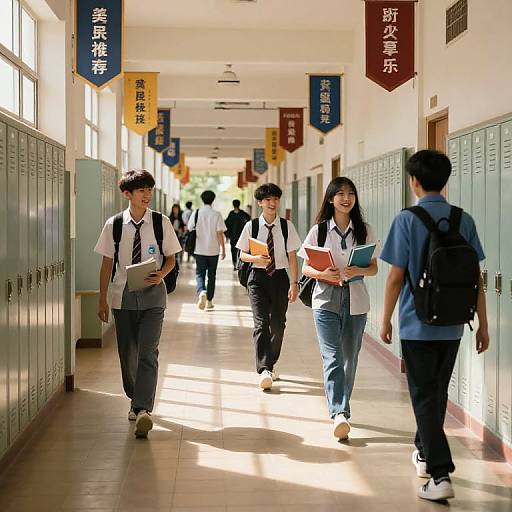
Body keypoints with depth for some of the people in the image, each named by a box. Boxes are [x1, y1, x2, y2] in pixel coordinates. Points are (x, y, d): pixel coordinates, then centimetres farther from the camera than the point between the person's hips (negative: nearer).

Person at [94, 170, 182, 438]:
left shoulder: (161, 222, -1)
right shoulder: (114, 224, -1)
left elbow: (171, 257, 8)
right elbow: (107, 263, 4)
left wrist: (161, 274, -14)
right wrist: (102, 299, 3)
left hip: (152, 295, -1)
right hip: (123, 296, 2)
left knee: (147, 353, -11)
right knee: (127, 354, 10)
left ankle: (143, 409, -15)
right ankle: (136, 399, 32)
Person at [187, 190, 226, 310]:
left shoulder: (196, 213, -2)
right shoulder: (216, 214, -6)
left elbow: (190, 230, 2)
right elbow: (220, 233, -9)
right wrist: (223, 249, -2)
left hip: (199, 249, 0)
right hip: (213, 250, 0)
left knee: (200, 274, 4)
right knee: (211, 275, 12)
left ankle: (201, 292, -25)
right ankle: (209, 301, 16)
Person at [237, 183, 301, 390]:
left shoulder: (287, 226, 1)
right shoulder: (251, 226, -1)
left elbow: (292, 256, 2)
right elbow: (242, 254, 5)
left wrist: (294, 283, -3)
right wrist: (255, 258, -17)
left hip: (280, 277, 2)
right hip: (258, 278, -2)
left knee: (278, 324, 8)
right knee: (261, 322, -14)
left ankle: (270, 366, 27)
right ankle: (263, 371, -19)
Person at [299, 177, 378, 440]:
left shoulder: (365, 230, 6)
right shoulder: (319, 230, 2)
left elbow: (374, 268, 7)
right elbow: (305, 268, 3)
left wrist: (358, 271, -15)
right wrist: (323, 273, -18)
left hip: (356, 301, 2)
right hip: (326, 299, -2)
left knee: (349, 357, 9)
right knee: (332, 357, -12)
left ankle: (341, 409, 24)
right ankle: (339, 414, -20)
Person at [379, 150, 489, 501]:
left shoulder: (407, 220, -11)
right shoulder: (464, 220, 1)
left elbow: (396, 277, -10)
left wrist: (386, 320, 2)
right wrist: (483, 325, 9)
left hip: (417, 324, -4)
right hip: (452, 325, 4)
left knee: (425, 398, 1)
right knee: (438, 393, 20)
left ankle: (440, 475, -7)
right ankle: (425, 454, 38)